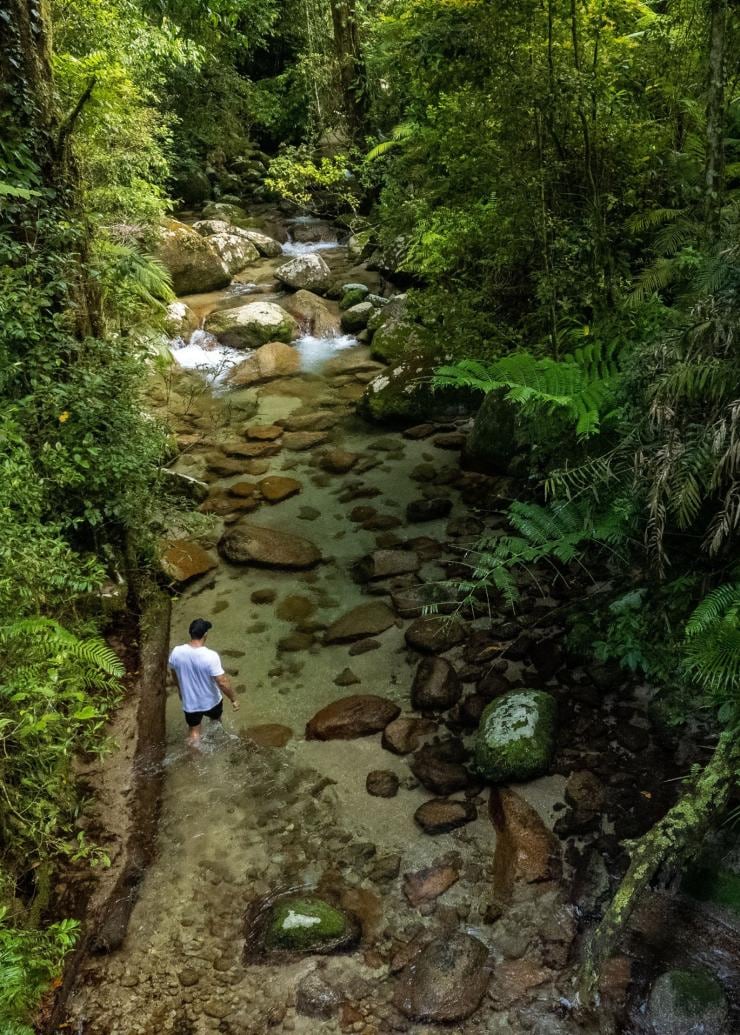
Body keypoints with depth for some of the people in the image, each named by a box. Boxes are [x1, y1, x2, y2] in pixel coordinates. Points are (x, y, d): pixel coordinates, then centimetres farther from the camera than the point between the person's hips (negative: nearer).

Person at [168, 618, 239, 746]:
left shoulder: (176, 652, -19)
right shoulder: (210, 656, -32)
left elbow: (174, 674, 0)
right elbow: (222, 682, -26)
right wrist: (233, 699, -11)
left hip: (189, 702, 1)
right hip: (211, 701, -1)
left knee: (194, 731, 21)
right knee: (216, 721, 32)